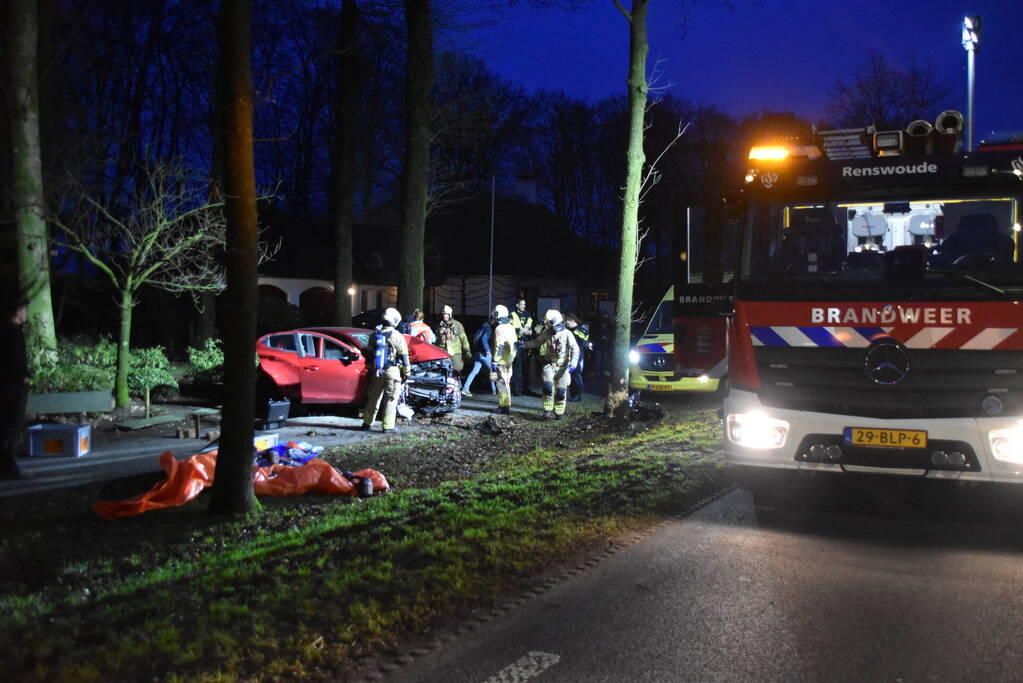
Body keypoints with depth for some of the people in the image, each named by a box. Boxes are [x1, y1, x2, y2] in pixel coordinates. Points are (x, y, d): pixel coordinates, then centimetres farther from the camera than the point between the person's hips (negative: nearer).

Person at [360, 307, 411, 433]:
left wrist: (370, 369, 26)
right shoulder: (397, 336, -9)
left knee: (373, 398, 16)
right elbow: (404, 357, -6)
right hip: (392, 372, -5)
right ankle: (388, 426, -2)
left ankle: (367, 423, 22)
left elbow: (369, 354, 15)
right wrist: (406, 372, 3)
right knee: (390, 400, 0)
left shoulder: (374, 335, 7)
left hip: (377, 372, 5)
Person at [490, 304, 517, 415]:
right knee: (506, 382, 16)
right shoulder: (511, 327, 12)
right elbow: (514, 344, 16)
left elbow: (498, 347, -19)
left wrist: (495, 361, -17)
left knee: (502, 383, -5)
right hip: (509, 360, 9)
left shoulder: (499, 329, -15)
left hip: (502, 361, -9)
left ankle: (505, 407, -4)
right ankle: (505, 404, 24)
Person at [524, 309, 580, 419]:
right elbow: (537, 343, 14)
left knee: (561, 390, 1)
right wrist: (523, 345, 5)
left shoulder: (567, 334, -12)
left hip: (562, 366, -2)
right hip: (550, 364, 2)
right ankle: (548, 411, -6)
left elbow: (575, 349, -14)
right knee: (548, 386, -14)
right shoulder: (546, 333, 0)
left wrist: (573, 364, -25)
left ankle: (558, 413, 15)